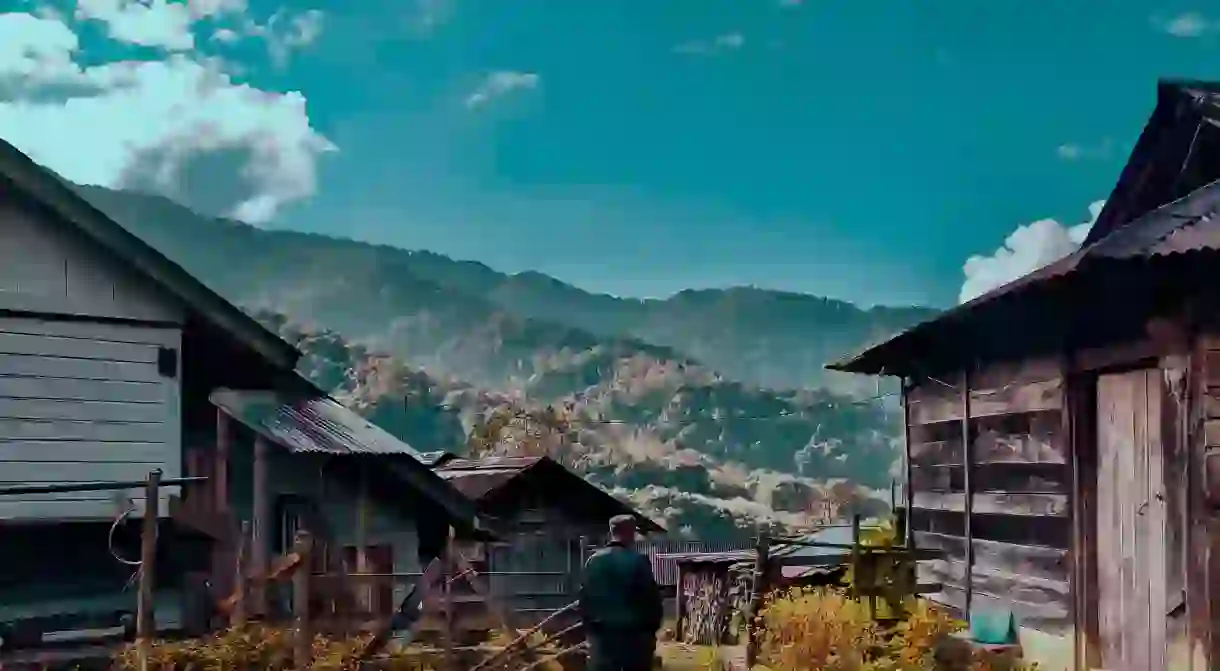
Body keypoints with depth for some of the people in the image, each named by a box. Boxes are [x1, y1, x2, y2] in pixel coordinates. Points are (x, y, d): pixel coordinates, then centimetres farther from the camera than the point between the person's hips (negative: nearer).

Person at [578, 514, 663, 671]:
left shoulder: (593, 561, 4)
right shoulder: (639, 561, -9)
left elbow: (585, 598, 7)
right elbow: (652, 598, -7)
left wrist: (589, 630, 15)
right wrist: (652, 629, 5)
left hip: (601, 634, 3)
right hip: (635, 634, -3)